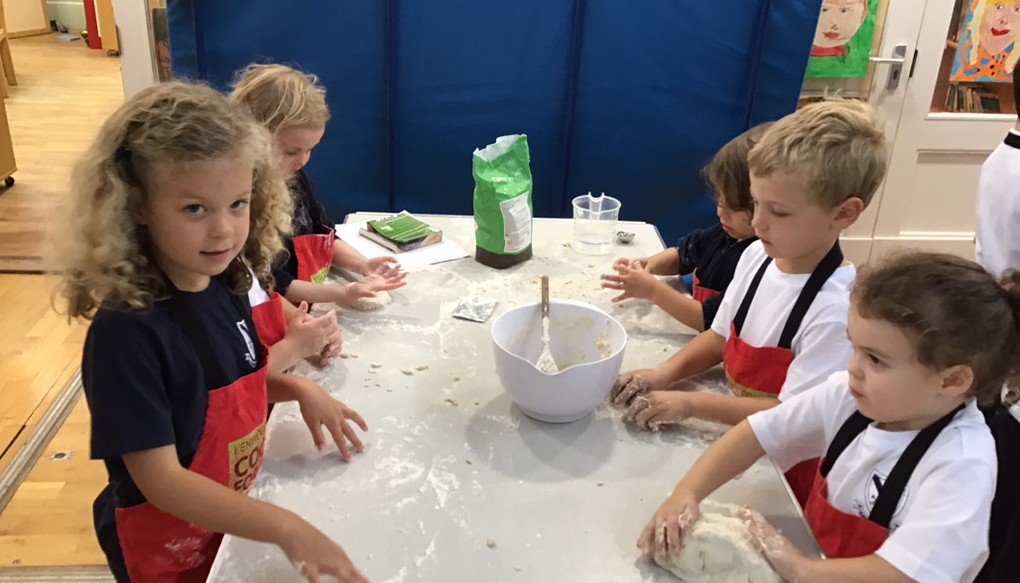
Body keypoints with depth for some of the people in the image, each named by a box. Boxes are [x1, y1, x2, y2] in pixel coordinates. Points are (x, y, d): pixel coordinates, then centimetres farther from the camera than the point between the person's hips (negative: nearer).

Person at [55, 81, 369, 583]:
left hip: (235, 518, 6)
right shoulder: (125, 331, -30)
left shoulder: (225, 284, -9)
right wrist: (286, 527, -36)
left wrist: (298, 389, -9)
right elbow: (161, 481, -29)